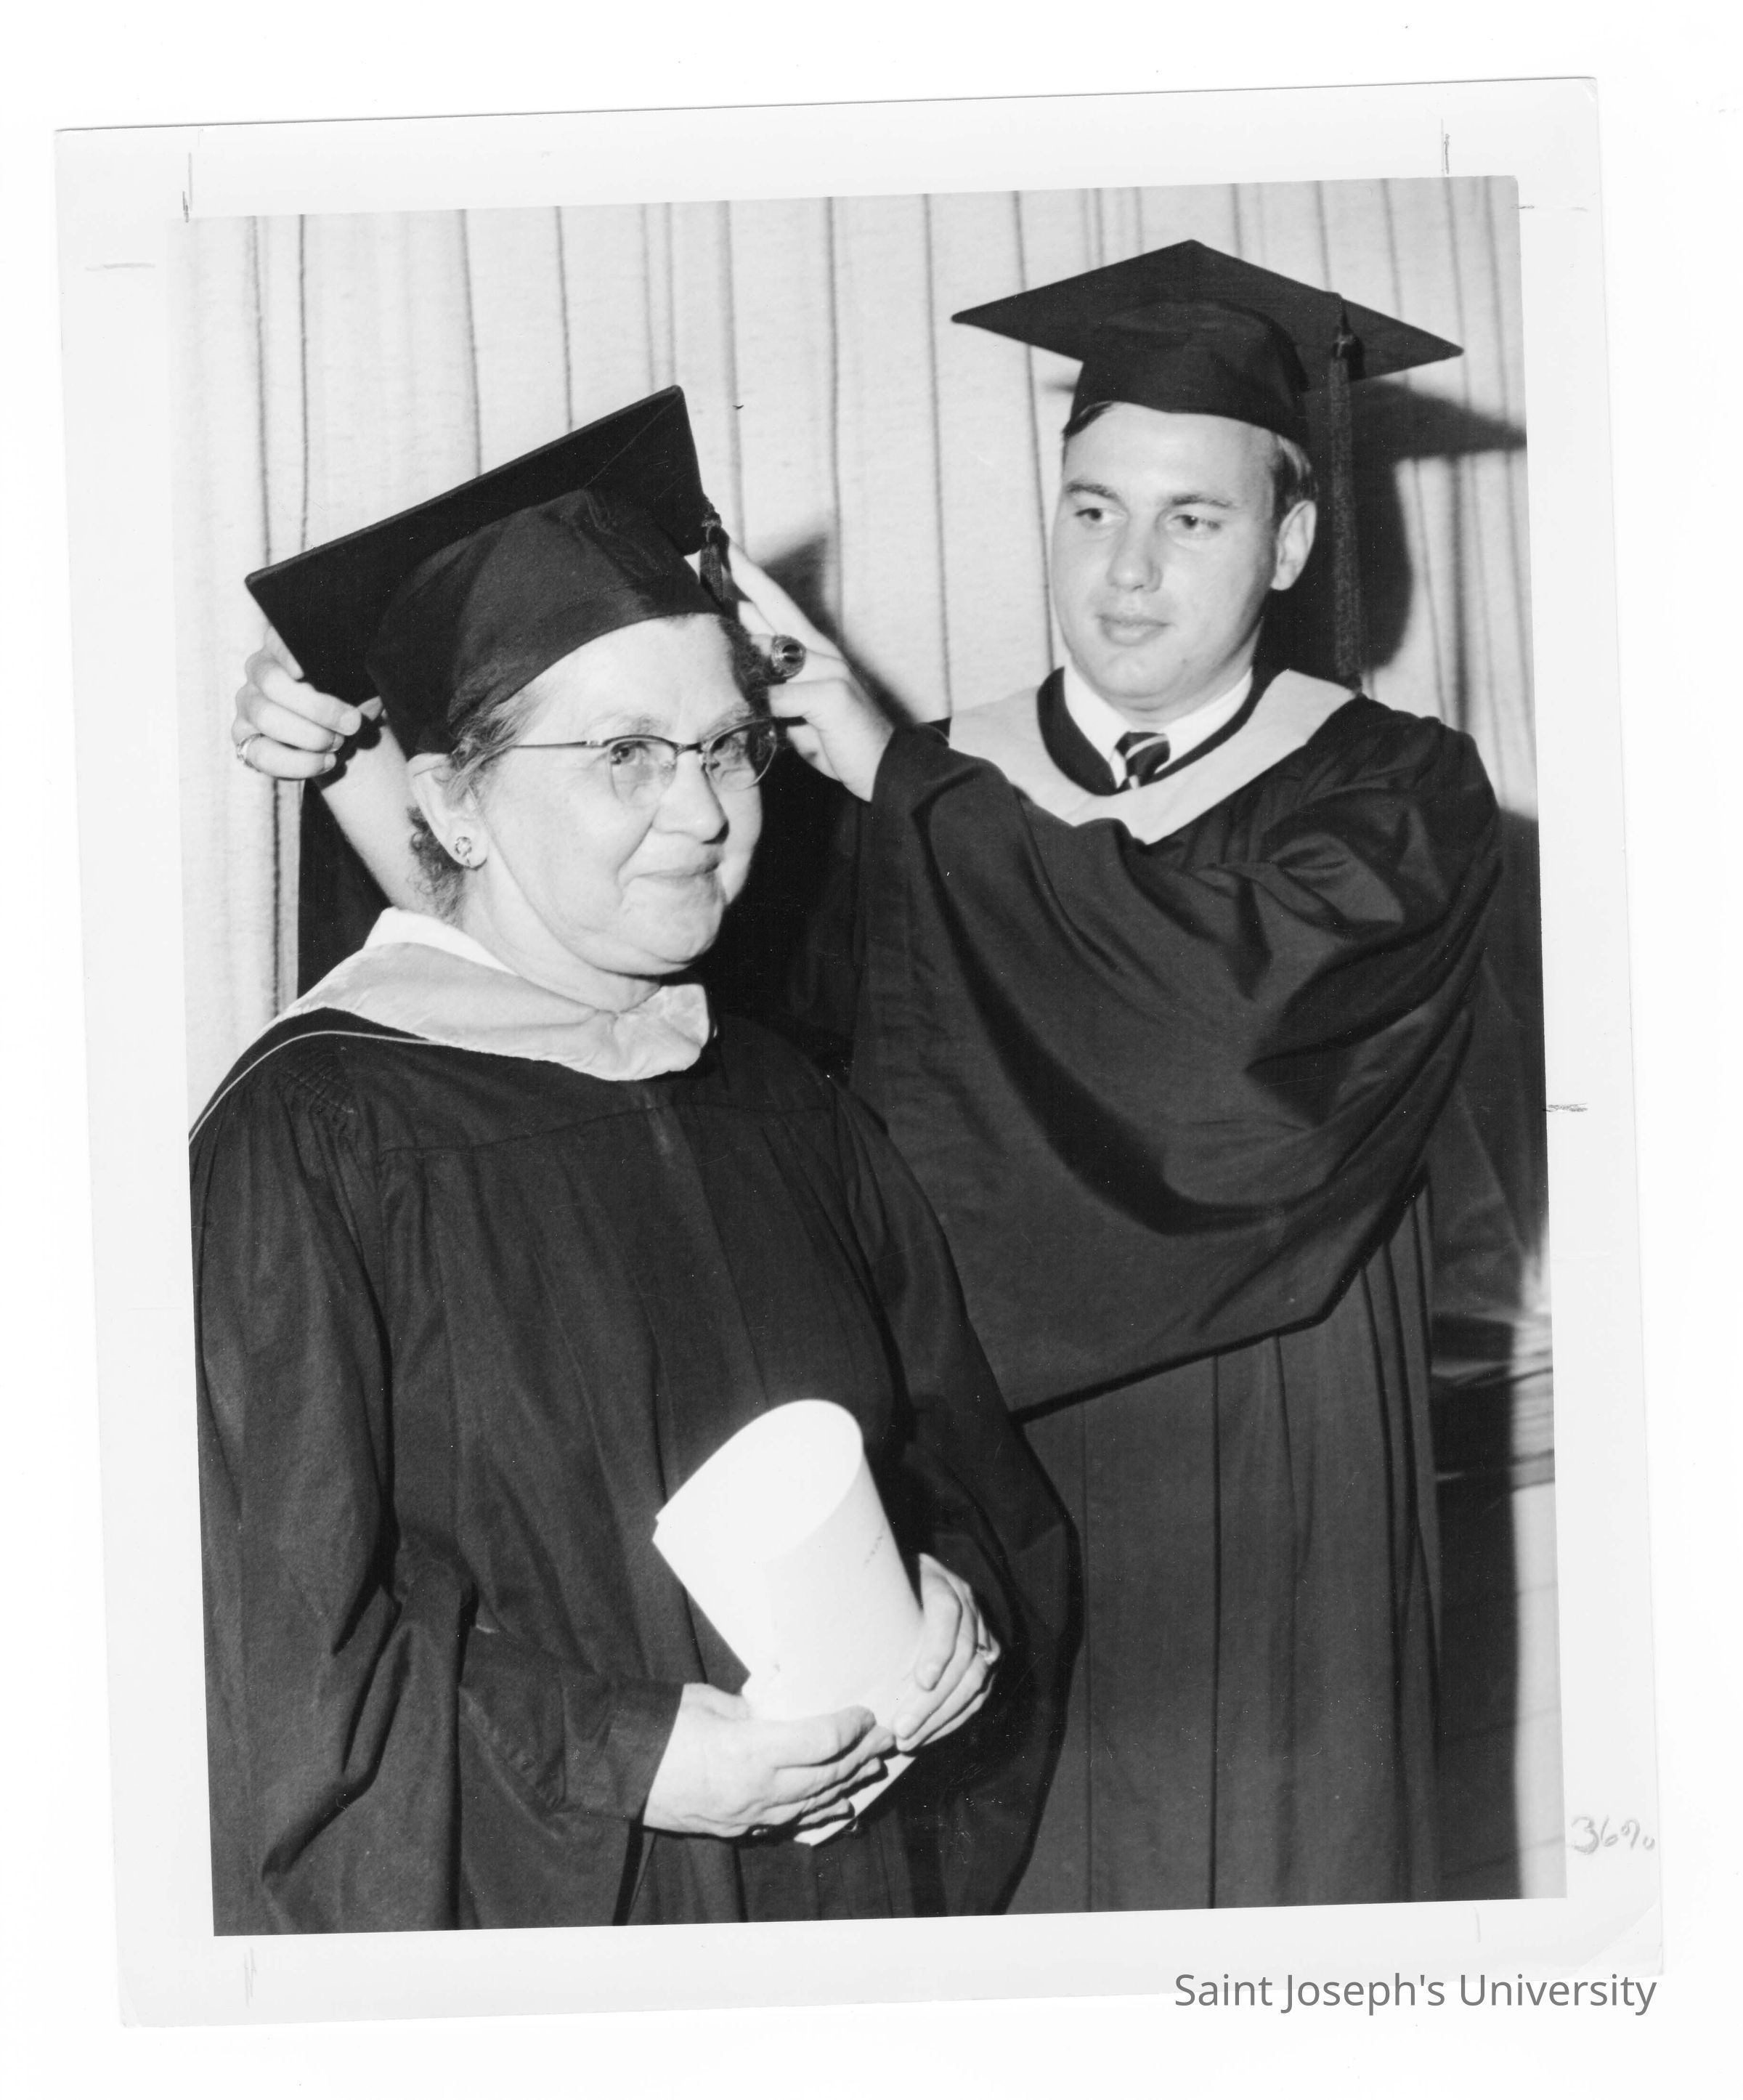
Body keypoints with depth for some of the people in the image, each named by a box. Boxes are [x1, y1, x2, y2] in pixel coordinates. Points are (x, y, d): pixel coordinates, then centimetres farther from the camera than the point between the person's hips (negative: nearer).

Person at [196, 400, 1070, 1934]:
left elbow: (969, 1462, 11)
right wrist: (627, 1759, -21)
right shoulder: (311, 1143, -15)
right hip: (523, 1918, -5)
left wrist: (962, 1600, -9)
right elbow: (275, 1658, -16)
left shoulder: (785, 1114, 4)